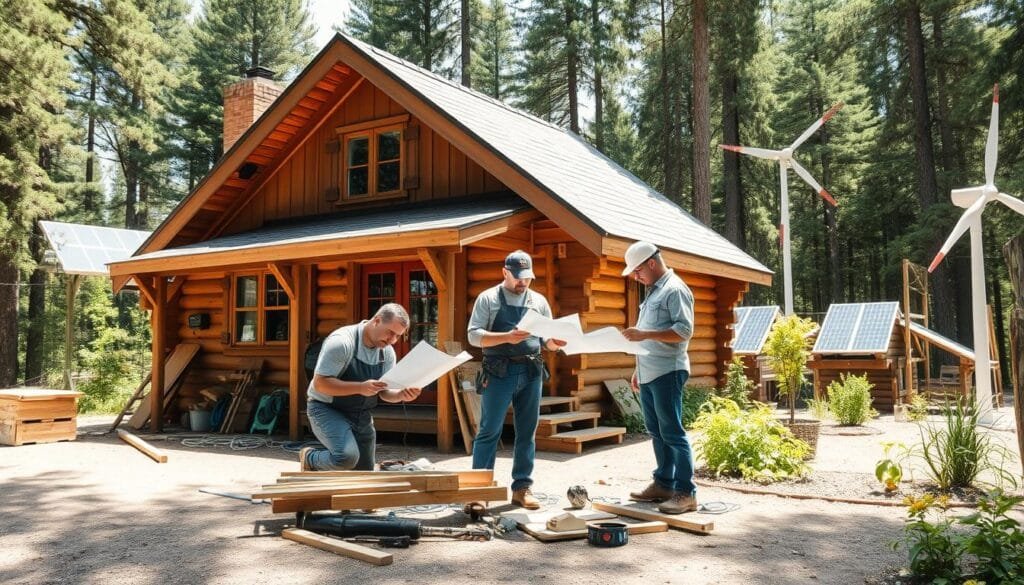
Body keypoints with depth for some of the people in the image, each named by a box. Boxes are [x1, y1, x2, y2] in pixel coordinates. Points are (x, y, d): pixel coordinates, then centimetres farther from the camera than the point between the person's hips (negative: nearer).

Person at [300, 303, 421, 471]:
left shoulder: (387, 352, -1)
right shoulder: (341, 342, -23)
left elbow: (385, 392, 4)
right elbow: (320, 383, -26)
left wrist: (402, 394, -19)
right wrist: (360, 387, -34)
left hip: (361, 416, 7)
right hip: (327, 409, -7)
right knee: (347, 457, -30)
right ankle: (310, 459, 1)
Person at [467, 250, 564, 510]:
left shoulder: (539, 301, 13)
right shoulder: (488, 298, 2)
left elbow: (547, 340, 14)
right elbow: (474, 335, -6)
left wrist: (555, 342, -10)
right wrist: (506, 337, -20)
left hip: (531, 373, 4)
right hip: (499, 372, -4)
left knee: (527, 432, 9)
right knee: (489, 431, -1)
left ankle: (522, 487, 18)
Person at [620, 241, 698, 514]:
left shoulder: (675, 289, -9)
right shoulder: (653, 292, 20)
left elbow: (684, 330, -18)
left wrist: (644, 334, -23)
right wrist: (639, 369, 20)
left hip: (667, 373, -9)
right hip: (649, 375, 9)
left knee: (672, 433, -7)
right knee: (656, 432, 13)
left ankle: (686, 492, -3)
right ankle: (663, 484, 22)